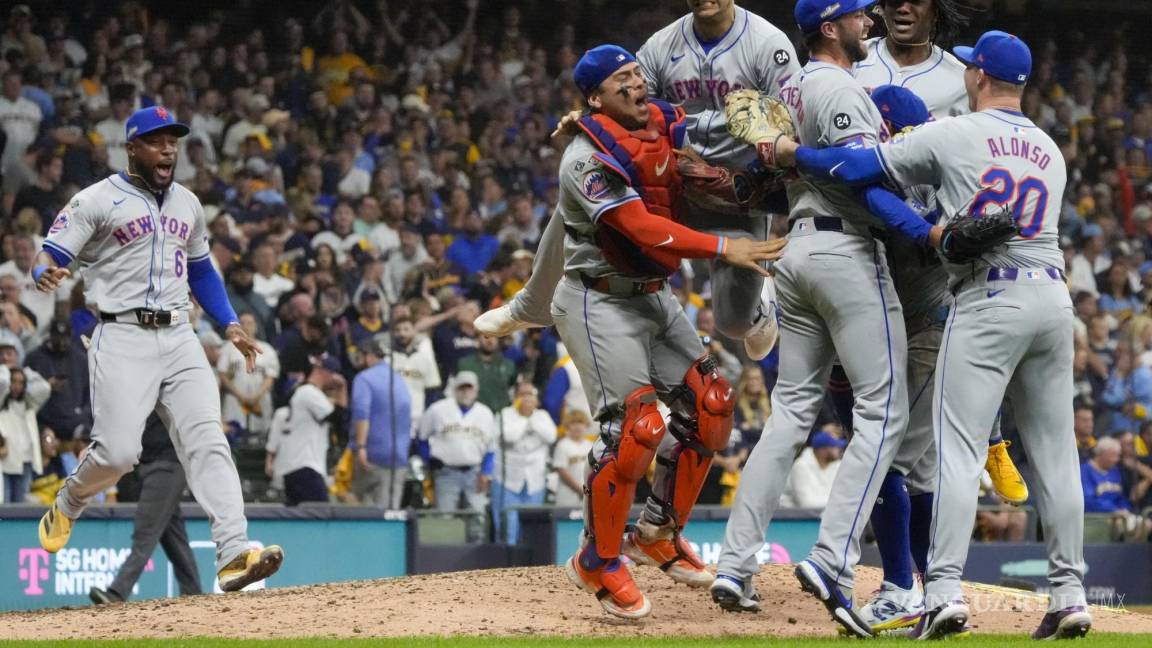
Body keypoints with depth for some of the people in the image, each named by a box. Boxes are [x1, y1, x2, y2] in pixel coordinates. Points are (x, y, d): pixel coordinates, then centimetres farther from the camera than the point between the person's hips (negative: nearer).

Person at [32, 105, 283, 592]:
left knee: (207, 441, -12)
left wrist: (230, 325, 19)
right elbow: (49, 258, -5)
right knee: (118, 451, -14)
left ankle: (233, 553, -22)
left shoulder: (187, 204, 18)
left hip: (179, 338, 5)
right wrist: (45, 273, -30)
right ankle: (66, 507, 19)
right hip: (123, 338, -5)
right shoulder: (97, 201, 0)